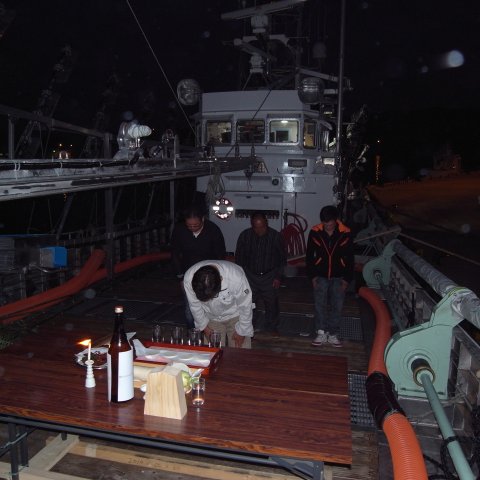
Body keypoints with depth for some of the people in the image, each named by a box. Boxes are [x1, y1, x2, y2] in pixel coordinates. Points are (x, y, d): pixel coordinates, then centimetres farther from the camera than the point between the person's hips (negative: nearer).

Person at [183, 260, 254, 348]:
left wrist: (241, 331, -8)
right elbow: (194, 304, -10)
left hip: (234, 315, -1)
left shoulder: (236, 277, -37)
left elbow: (245, 306, -19)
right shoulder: (188, 278, -30)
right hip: (211, 318, 2)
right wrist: (204, 326, 1)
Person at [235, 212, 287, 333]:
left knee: (271, 304, 5)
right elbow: (239, 258, 8)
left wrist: (278, 277, 0)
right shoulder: (245, 236, -4)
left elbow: (282, 258, 3)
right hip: (250, 276, 1)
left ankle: (272, 329, 26)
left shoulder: (275, 236, -8)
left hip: (270, 277, 0)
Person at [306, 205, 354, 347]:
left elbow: (349, 258, -3)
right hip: (321, 276, 0)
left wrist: (347, 278, -4)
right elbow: (309, 255, -1)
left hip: (338, 277, 0)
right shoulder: (315, 232, -10)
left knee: (337, 306, 5)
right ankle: (321, 333, 12)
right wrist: (312, 275, -3)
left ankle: (333, 334, 16)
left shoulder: (345, 233, -11)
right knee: (320, 304, 1)